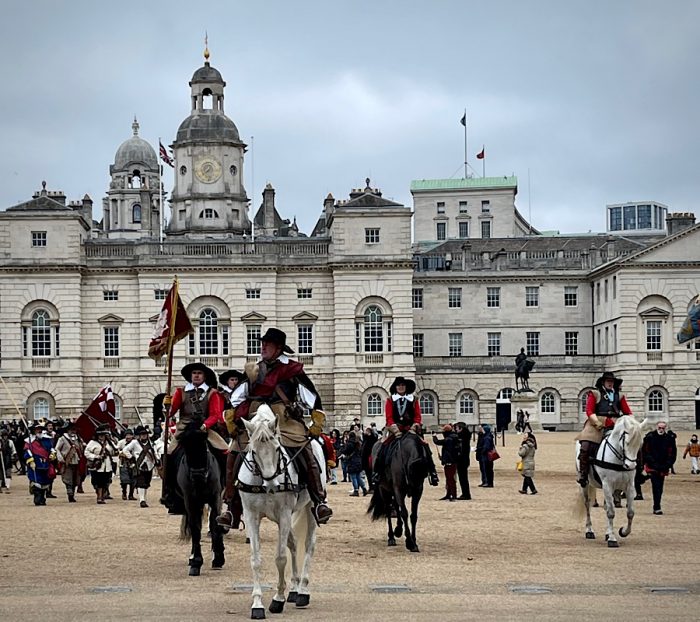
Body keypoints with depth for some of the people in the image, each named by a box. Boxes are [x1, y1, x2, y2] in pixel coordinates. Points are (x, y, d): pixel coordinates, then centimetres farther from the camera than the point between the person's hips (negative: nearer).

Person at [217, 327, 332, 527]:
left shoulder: (292, 370, 4)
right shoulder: (252, 371, 15)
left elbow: (312, 397, 5)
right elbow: (235, 399, 20)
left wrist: (317, 424, 1)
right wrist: (233, 421, 11)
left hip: (287, 424, -3)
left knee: (307, 458, -18)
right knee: (235, 462, -4)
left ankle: (319, 502, -12)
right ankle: (231, 507, 4)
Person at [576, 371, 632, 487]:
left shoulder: (619, 396, 20)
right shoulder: (595, 394, 10)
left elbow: (628, 412, 16)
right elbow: (589, 411, 1)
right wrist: (598, 424, -12)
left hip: (615, 426, 3)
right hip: (597, 424, -3)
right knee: (585, 446, -24)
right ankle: (583, 475, -14)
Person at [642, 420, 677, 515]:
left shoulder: (670, 439, 2)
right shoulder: (650, 437, -4)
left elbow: (672, 454, 5)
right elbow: (645, 453, -2)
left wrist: (666, 466, -6)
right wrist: (653, 464, -10)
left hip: (663, 468, 3)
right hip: (652, 467, -3)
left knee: (659, 488, 10)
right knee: (656, 486, -13)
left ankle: (656, 507, 21)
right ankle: (657, 508, -14)